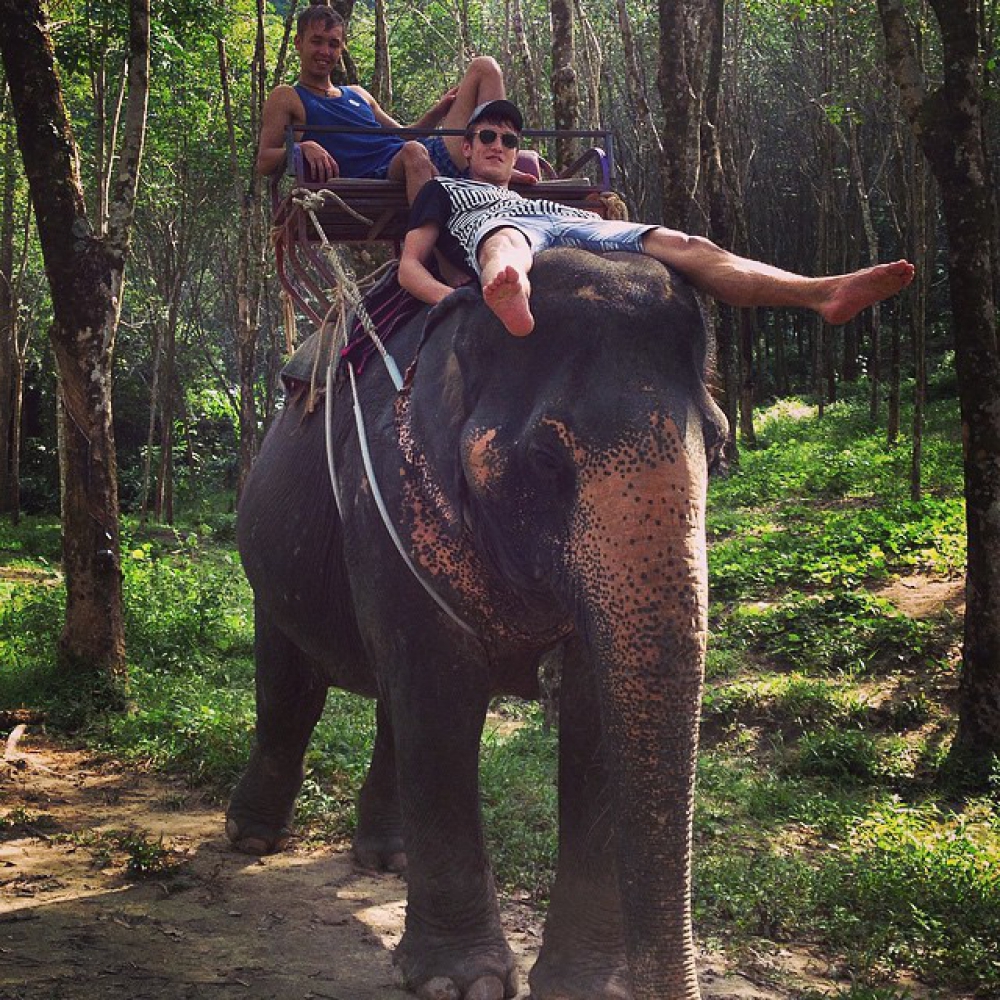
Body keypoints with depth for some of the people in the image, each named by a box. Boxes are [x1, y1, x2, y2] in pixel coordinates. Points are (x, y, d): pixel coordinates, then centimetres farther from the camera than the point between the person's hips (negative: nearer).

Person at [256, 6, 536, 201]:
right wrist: (303, 147, -21)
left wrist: (439, 111, 15)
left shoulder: (358, 95, 32)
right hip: (377, 176, -7)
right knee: (413, 152, -46)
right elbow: (264, 162, 1)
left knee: (484, 67, 6)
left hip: (434, 157, 7)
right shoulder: (287, 99, 13)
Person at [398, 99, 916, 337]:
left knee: (683, 245, -21)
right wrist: (448, 297, -8)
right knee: (506, 238, -43)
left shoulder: (537, 198, 47)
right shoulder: (444, 190, 35)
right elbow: (410, 265, 16)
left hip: (576, 234, 4)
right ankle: (508, 299, -85)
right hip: (502, 241, -4)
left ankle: (826, 292, -44)